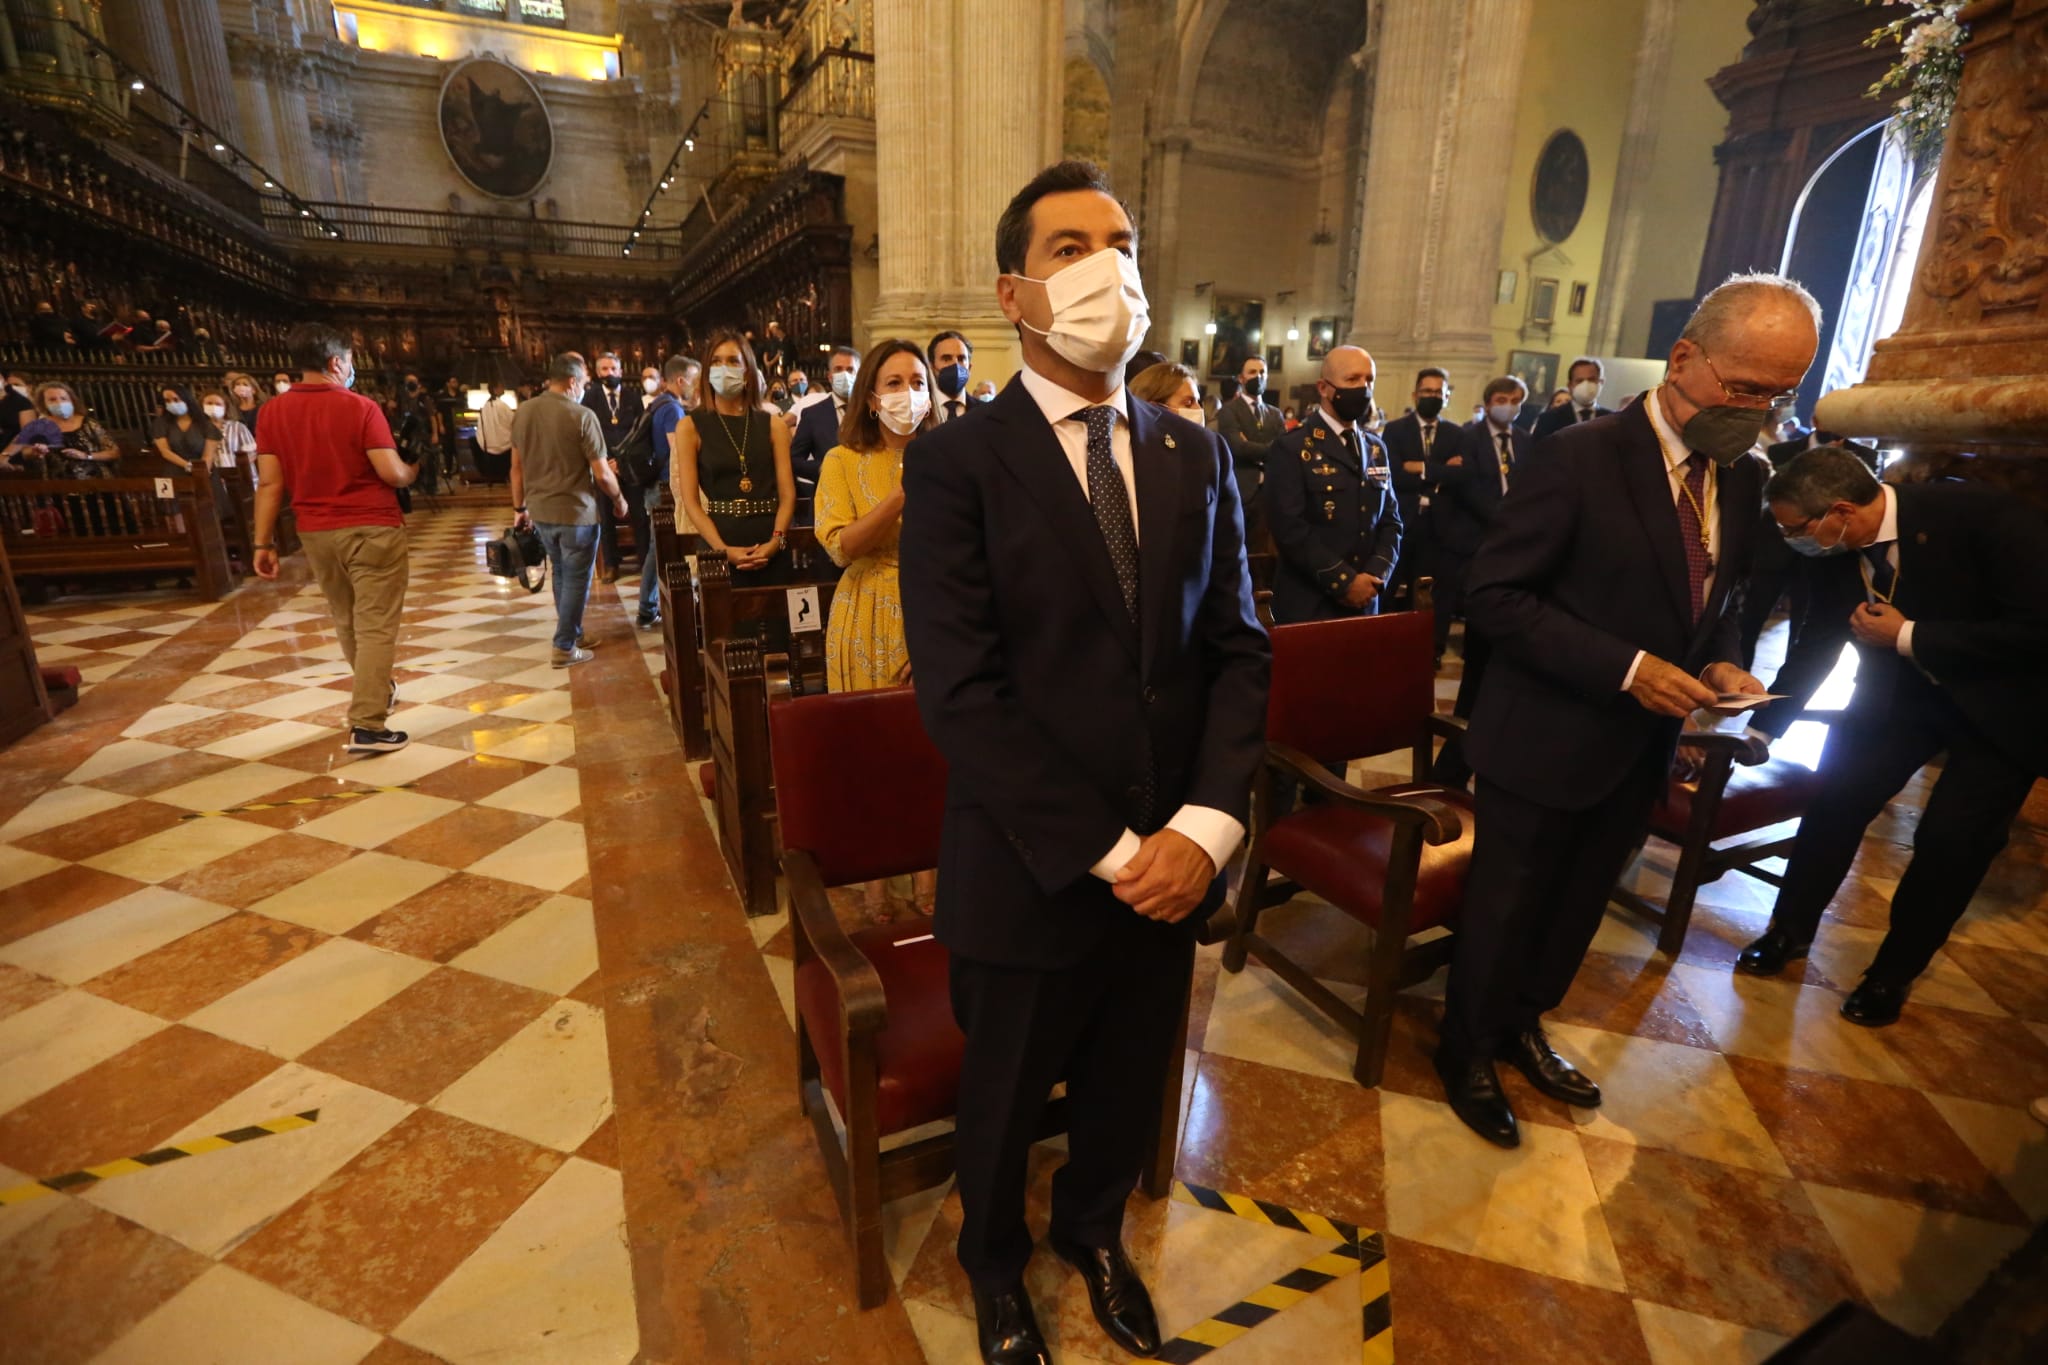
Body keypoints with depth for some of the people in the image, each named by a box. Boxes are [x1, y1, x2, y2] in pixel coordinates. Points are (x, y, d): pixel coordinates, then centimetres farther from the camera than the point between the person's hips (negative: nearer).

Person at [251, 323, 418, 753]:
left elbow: (269, 483, 0)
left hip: (315, 532, 5)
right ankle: (367, 725, -10)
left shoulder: (271, 411, 3)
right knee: (375, 626, -5)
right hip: (372, 528, -5)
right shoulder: (360, 407, -9)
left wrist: (264, 543, 5)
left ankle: (377, 692, 39)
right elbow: (392, 473, -15)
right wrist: (414, 471, 8)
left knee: (347, 622, 20)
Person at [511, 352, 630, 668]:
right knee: (576, 579, 6)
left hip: (539, 511, 6)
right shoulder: (582, 415, -15)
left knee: (561, 574, 21)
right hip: (576, 511, -6)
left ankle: (572, 633, 31)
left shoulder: (522, 412, 4)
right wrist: (619, 500, 3)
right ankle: (564, 648, 10)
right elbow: (602, 473, -14)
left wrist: (519, 507, 19)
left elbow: (517, 467, 9)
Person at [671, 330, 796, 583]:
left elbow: (787, 493, 1)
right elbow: (690, 501, -4)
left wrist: (776, 541, -16)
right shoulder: (690, 427, 4)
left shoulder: (773, 426, 8)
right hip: (719, 549, -1)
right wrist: (723, 549, -17)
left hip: (771, 551, 2)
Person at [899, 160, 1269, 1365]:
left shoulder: (1195, 454, 4)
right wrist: (1109, 852, -18)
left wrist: (1206, 826, -11)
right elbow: (962, 692, -18)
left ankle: (1094, 1231, 59)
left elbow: (1238, 650, 2)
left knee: (1130, 1090, 26)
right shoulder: (957, 462, -12)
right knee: (1005, 1107, 21)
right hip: (1033, 874, -4)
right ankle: (998, 1266, 55)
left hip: (1173, 864, 5)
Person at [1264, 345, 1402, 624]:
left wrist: (1376, 574, -7)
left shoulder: (1376, 449, 14)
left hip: (1365, 603, 6)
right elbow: (1289, 527, -16)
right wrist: (1344, 582, -16)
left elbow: (1391, 519, 11)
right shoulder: (1292, 448, -7)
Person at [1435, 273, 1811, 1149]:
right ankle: (1466, 1053, 34)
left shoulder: (1742, 479, 4)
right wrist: (1624, 669, -25)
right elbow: (1494, 594, -20)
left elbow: (1713, 601, 17)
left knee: (1576, 910, 23)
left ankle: (1522, 1028, 47)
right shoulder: (1583, 458, -18)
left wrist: (1720, 662, -5)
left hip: (1641, 747, 7)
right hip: (1546, 741, -7)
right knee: (1504, 912, 11)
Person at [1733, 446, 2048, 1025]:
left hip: (2000, 700, -4)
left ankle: (1894, 972, 14)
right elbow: (1814, 647, -1)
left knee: (1950, 839, -7)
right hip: (1903, 687, 4)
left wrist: (1908, 636, -28)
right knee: (1836, 796, -4)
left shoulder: (1987, 516, -28)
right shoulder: (1836, 551, -13)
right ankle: (1790, 929, 15)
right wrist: (1761, 728, -1)